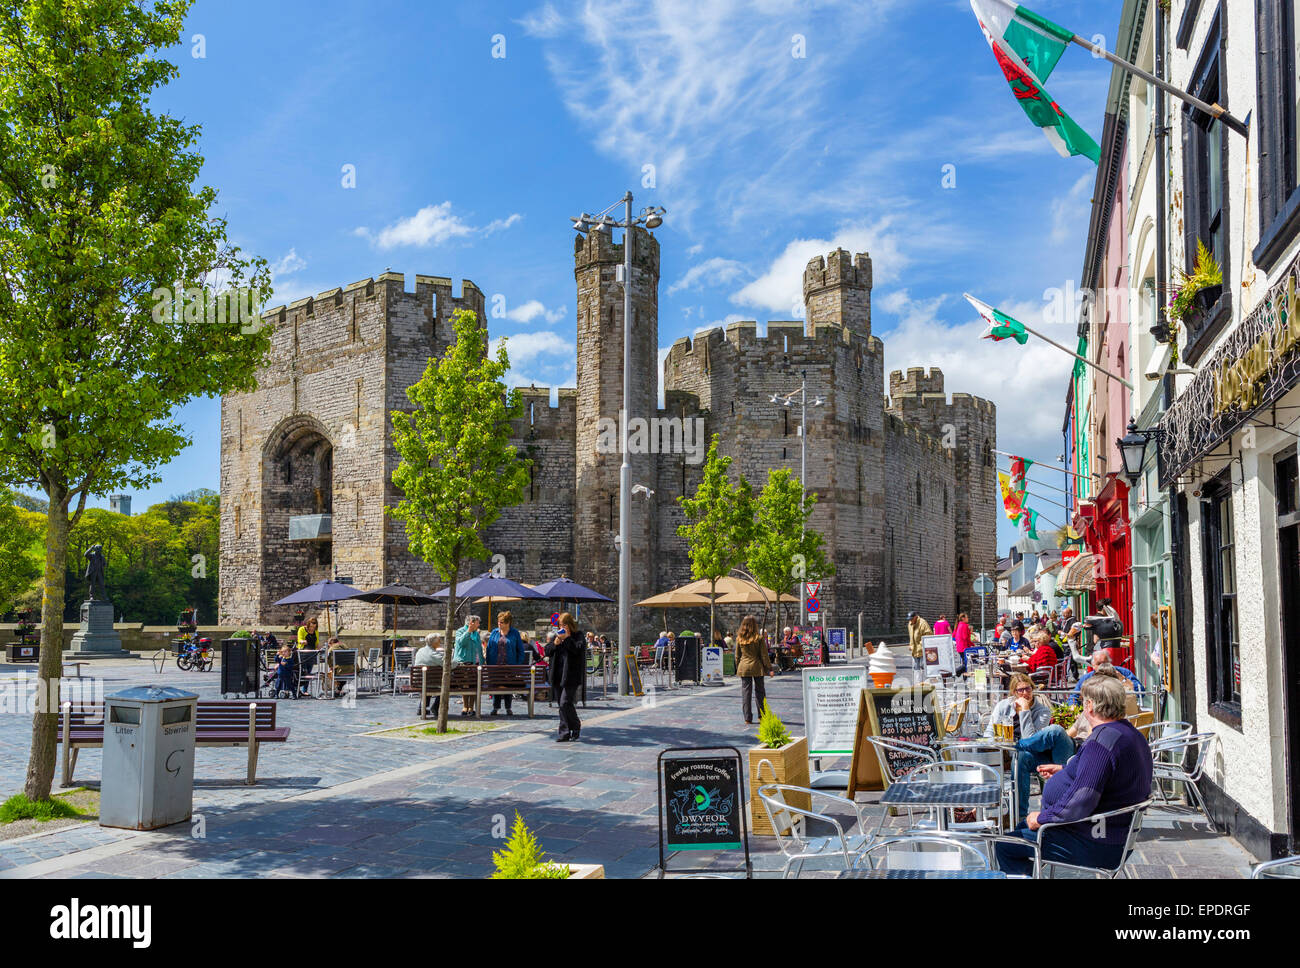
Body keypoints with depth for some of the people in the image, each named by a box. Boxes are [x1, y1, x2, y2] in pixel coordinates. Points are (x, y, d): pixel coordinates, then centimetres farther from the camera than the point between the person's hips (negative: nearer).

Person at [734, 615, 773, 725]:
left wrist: (738, 668, 18)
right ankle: (761, 715, 17)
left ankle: (747, 718, 4)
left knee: (745, 692, 5)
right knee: (759, 691, 11)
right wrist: (769, 668, 0)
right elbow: (764, 655, -6)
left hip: (743, 668, 2)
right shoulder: (759, 638, -9)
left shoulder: (739, 639, 0)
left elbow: (737, 656, 7)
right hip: (757, 667, -2)